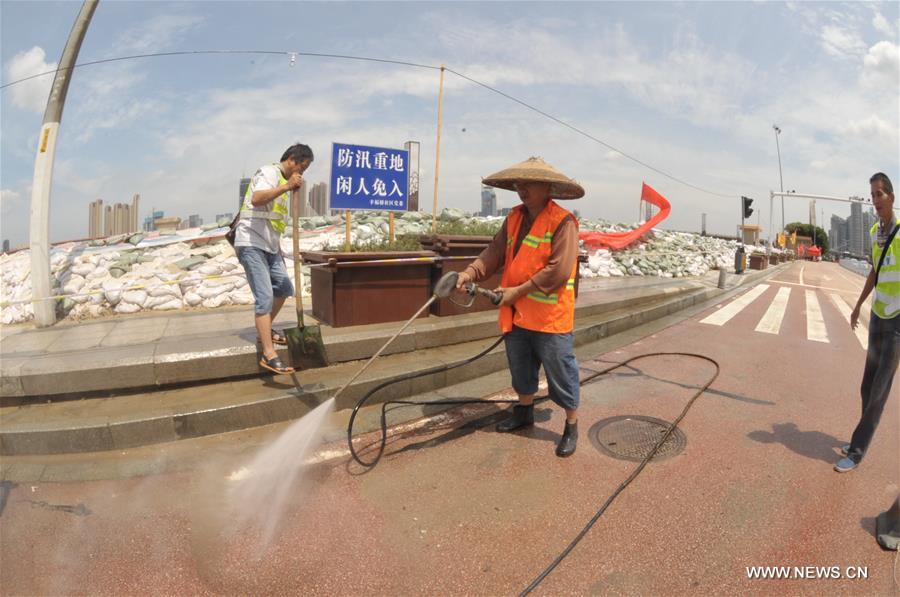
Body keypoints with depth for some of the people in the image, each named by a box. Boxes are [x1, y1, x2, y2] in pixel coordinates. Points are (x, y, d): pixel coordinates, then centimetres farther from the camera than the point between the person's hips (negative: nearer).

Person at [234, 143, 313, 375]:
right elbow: (257, 199, -30)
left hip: (269, 245, 10)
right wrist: (287, 187, -40)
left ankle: (265, 331, 33)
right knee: (265, 297, -15)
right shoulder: (269, 172, -9)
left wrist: (278, 250, 24)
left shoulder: (283, 181, 18)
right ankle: (269, 355, -15)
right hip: (251, 244, -10)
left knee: (284, 288, 16)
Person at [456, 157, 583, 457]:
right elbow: (495, 252, 5)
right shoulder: (514, 218, 8)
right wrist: (471, 272, -12)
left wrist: (520, 290, -18)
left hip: (550, 316, -7)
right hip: (516, 312, 7)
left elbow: (558, 271, -21)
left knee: (560, 372, 6)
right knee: (520, 367, 22)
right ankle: (525, 411, 43)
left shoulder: (563, 222, -15)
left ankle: (571, 427, 24)